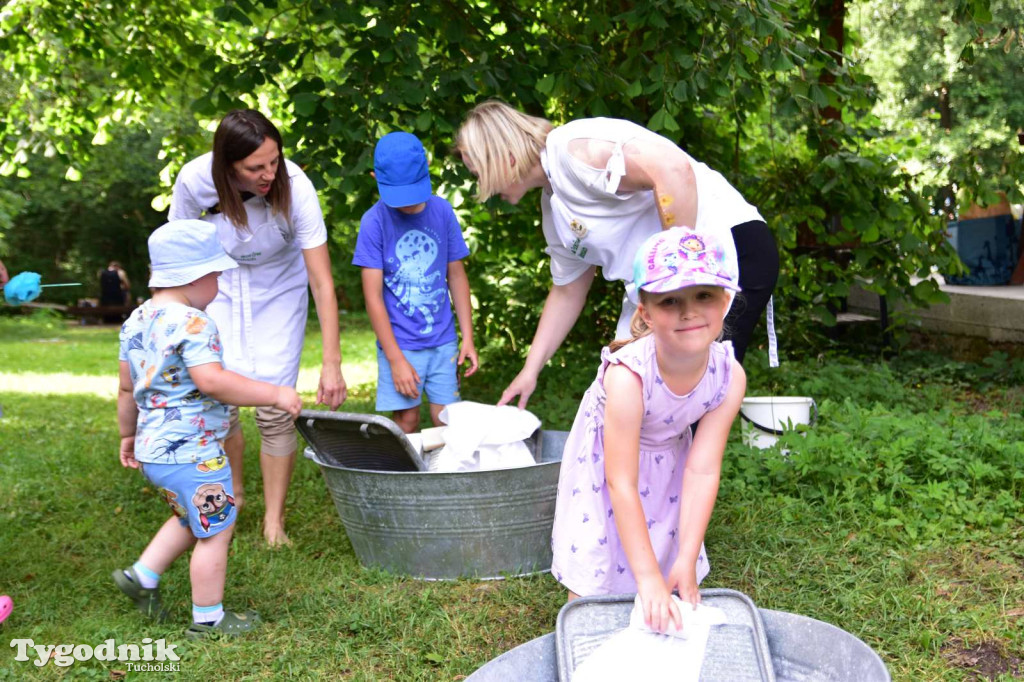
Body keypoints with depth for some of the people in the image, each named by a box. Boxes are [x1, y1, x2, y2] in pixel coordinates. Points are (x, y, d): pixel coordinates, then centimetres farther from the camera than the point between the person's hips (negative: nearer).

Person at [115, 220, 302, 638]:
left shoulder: (137, 321, 8)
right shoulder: (192, 323, -21)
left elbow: (127, 387, 16)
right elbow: (212, 382, -32)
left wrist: (128, 434, 28)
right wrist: (274, 394, -27)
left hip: (153, 448, 9)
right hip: (191, 454, -9)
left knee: (193, 519, 29)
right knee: (216, 530, 6)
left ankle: (141, 576, 30)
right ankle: (208, 619, 18)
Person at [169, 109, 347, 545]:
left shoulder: (294, 186, -31)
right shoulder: (194, 180, -26)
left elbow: (322, 282, -30)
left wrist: (332, 364, -33)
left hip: (279, 289, -1)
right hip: (219, 285, 2)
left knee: (275, 408, -8)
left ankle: (274, 520, 9)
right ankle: (232, 494, 21)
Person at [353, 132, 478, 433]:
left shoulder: (442, 211, -1)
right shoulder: (374, 221, -10)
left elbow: (456, 276, 7)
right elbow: (373, 296, -9)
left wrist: (468, 337, 3)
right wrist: (396, 359, -11)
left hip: (443, 340, 2)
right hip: (399, 343, -2)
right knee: (407, 422, 0)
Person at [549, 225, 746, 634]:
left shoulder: (729, 376, -27)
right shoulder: (628, 375, -41)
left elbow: (701, 472, -23)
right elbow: (621, 483, -36)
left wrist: (686, 562, -24)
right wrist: (648, 577, -34)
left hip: (667, 459, 4)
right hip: (604, 460, -4)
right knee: (592, 576, -1)